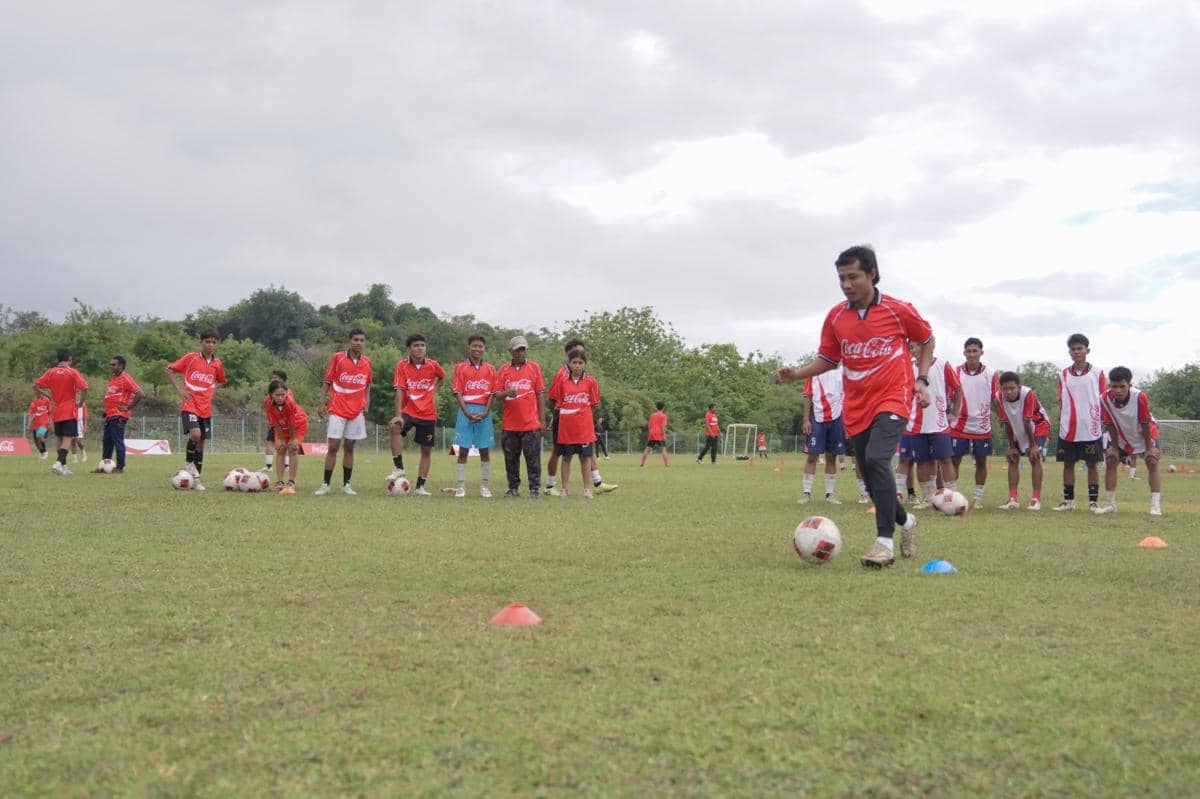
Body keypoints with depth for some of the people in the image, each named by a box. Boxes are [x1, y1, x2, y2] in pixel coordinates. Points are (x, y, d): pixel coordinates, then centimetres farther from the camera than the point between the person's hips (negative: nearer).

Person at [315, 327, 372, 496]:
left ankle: (346, 485, 10)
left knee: (350, 447, 5)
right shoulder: (337, 358, -2)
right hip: (337, 410, -3)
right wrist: (322, 403, -6)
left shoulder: (367, 362, 7)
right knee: (333, 447, -6)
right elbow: (327, 382, 1)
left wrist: (366, 403, 4)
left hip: (357, 411, 3)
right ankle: (325, 484, 1)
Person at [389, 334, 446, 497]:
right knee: (395, 427, -32)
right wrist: (398, 415, -25)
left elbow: (442, 377, 19)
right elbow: (399, 390, -15)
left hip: (428, 414, 2)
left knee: (426, 450, 4)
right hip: (408, 410, -2)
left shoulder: (433, 365, -4)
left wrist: (434, 390, 4)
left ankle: (420, 487, 17)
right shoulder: (402, 365, -9)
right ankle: (399, 468, -21)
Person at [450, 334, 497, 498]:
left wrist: (485, 412, -9)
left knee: (485, 451, 4)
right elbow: (457, 392, -2)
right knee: (463, 451, -1)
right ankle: (461, 487, 2)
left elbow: (492, 393, 4)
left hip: (484, 412, 2)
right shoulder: (461, 367, 3)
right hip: (466, 411, -2)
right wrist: (467, 412, -13)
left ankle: (485, 486, 10)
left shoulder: (490, 369, 8)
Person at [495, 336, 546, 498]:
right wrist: (506, 393, -18)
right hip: (509, 423, 2)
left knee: (533, 457, -2)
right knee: (511, 458, 7)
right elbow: (497, 393, 5)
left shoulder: (534, 368, 6)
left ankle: (534, 489, 4)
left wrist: (542, 419, 1)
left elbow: (541, 394, 5)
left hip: (531, 423, -2)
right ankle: (513, 488, 16)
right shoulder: (503, 370, 9)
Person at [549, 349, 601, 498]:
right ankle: (564, 489, 11)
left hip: (584, 427, 0)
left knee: (585, 457, 4)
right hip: (566, 426, 1)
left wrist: (582, 413, 4)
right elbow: (556, 402, 10)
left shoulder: (590, 381, -1)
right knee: (566, 457, 6)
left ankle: (587, 489, 11)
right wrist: (560, 413, 3)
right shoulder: (562, 381, 1)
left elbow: (594, 404, 6)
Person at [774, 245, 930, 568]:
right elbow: (828, 360, 13)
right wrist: (796, 373, -4)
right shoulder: (835, 317, 2)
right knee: (871, 479, 8)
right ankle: (905, 521, 37)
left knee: (876, 460, -27)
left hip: (891, 399, -5)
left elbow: (926, 339, 11)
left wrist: (922, 379, 0)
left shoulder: (898, 310, -6)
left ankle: (885, 542, -25)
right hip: (856, 407, 5)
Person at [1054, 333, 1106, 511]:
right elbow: (1061, 403, 11)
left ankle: (1094, 501, 9)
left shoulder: (1097, 374, 1)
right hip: (1068, 429, 2)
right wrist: (1061, 423, 5)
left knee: (1092, 464, 3)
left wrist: (1105, 424, -3)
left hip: (1091, 429, -2)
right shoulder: (1063, 375, 8)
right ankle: (1068, 500, 13)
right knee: (1068, 463, 5)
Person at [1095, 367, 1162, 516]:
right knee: (1110, 461, -4)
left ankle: (1156, 505, -11)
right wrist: (1114, 447, -9)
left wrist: (1149, 448, -17)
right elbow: (1110, 425, -15)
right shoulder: (1105, 399, -29)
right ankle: (1110, 504, 5)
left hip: (1144, 434, -2)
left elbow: (1145, 424, -24)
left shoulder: (1140, 397, -35)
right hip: (1121, 436, 2)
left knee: (1152, 462, -12)